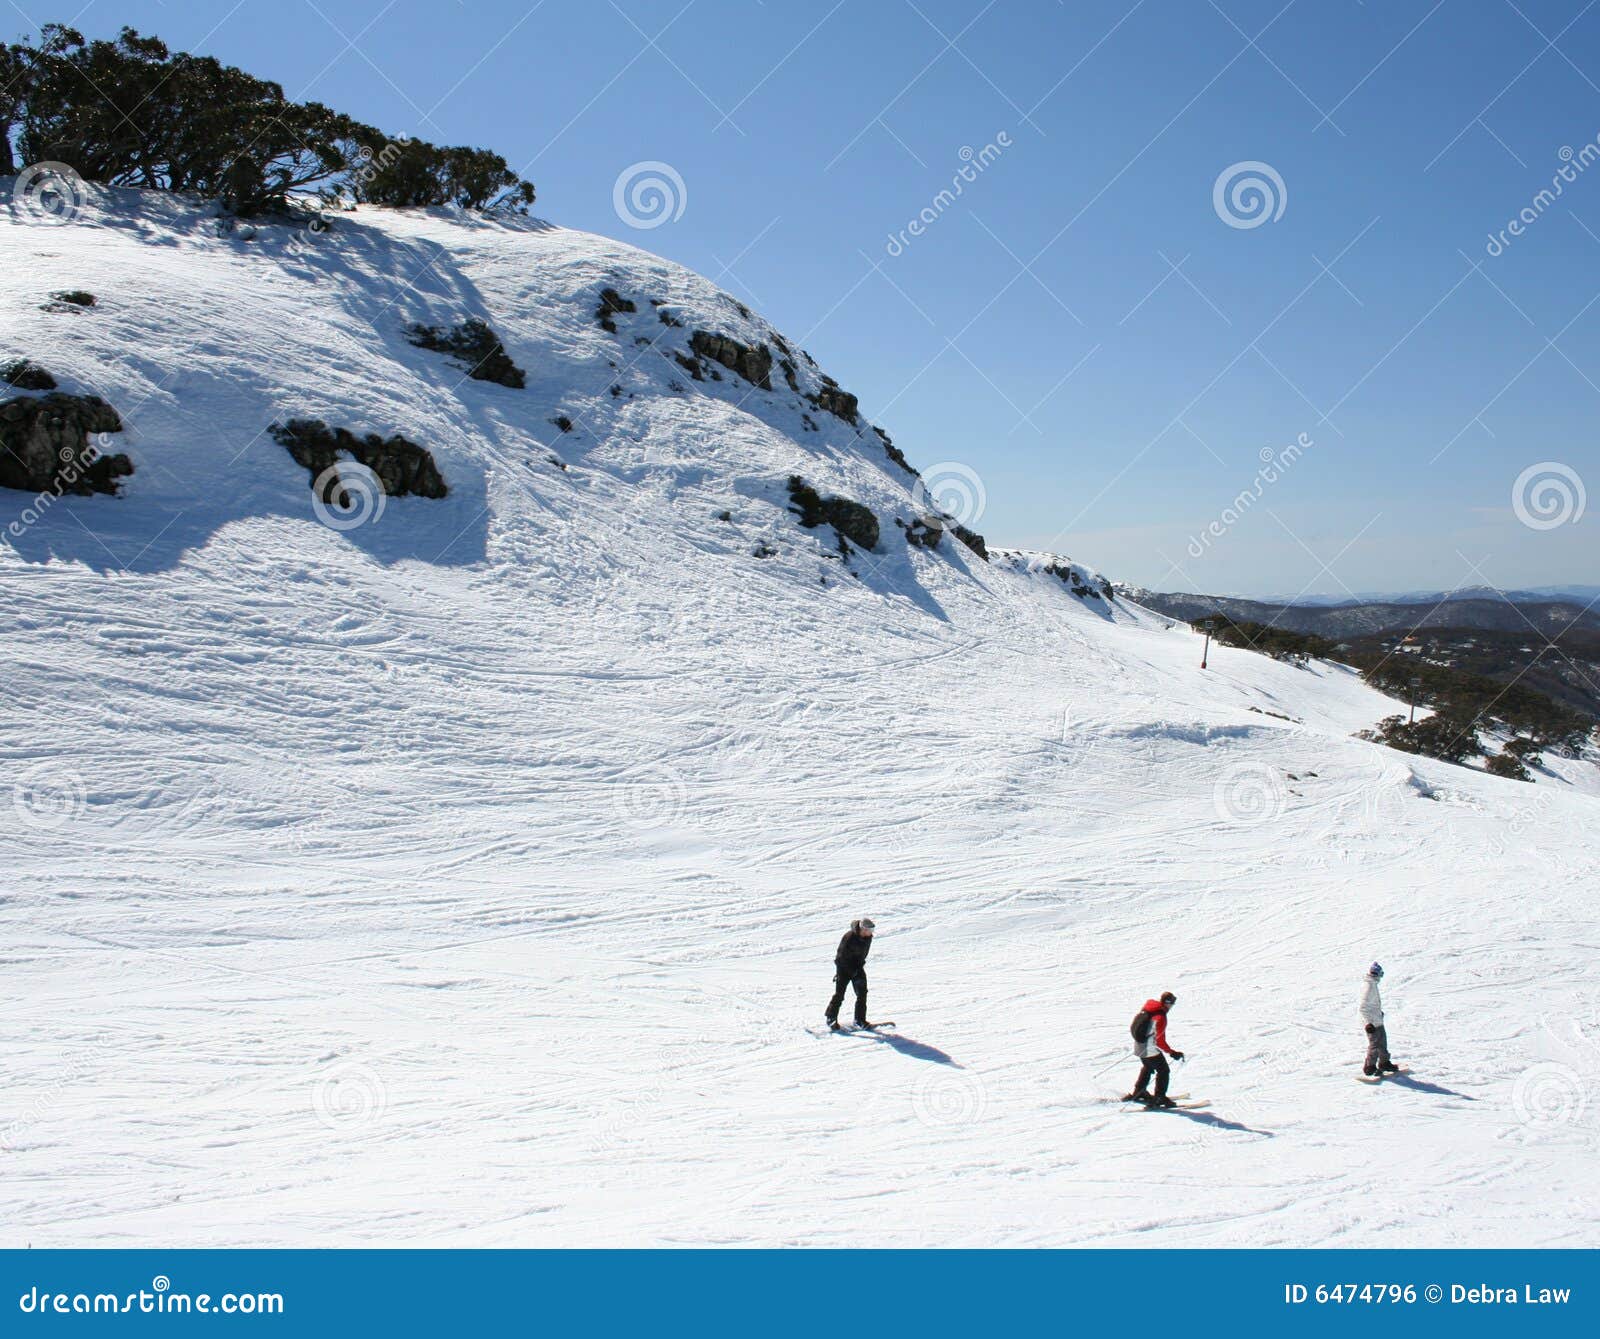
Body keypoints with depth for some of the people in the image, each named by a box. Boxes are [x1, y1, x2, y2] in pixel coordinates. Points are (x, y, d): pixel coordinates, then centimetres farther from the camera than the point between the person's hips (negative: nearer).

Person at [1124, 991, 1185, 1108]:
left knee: (1148, 1068, 29)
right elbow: (1160, 1041, -25)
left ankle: (1138, 1093, 39)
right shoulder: (1160, 1018, -25)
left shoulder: (1146, 1009, 0)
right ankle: (1159, 1098, 4)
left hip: (1139, 1046, 9)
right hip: (1151, 1050, -9)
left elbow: (1136, 1019, 16)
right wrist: (1173, 1053, -18)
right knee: (1163, 1071, 5)